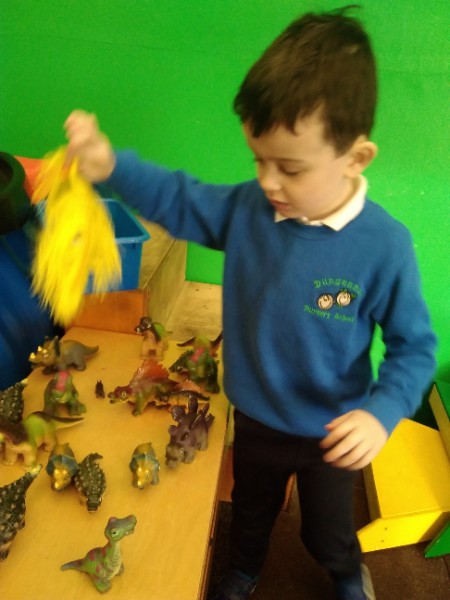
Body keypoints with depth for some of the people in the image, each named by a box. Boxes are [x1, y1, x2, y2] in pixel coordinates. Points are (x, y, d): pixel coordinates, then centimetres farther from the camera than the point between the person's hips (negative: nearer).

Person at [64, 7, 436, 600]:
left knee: (327, 531, 28)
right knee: (249, 512, 33)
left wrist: (382, 412, -34)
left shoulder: (385, 246, -28)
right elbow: (180, 199, -5)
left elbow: (414, 346, -18)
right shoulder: (246, 209, -18)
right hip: (254, 420, 3)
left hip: (329, 436, -3)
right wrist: (111, 166, -21)